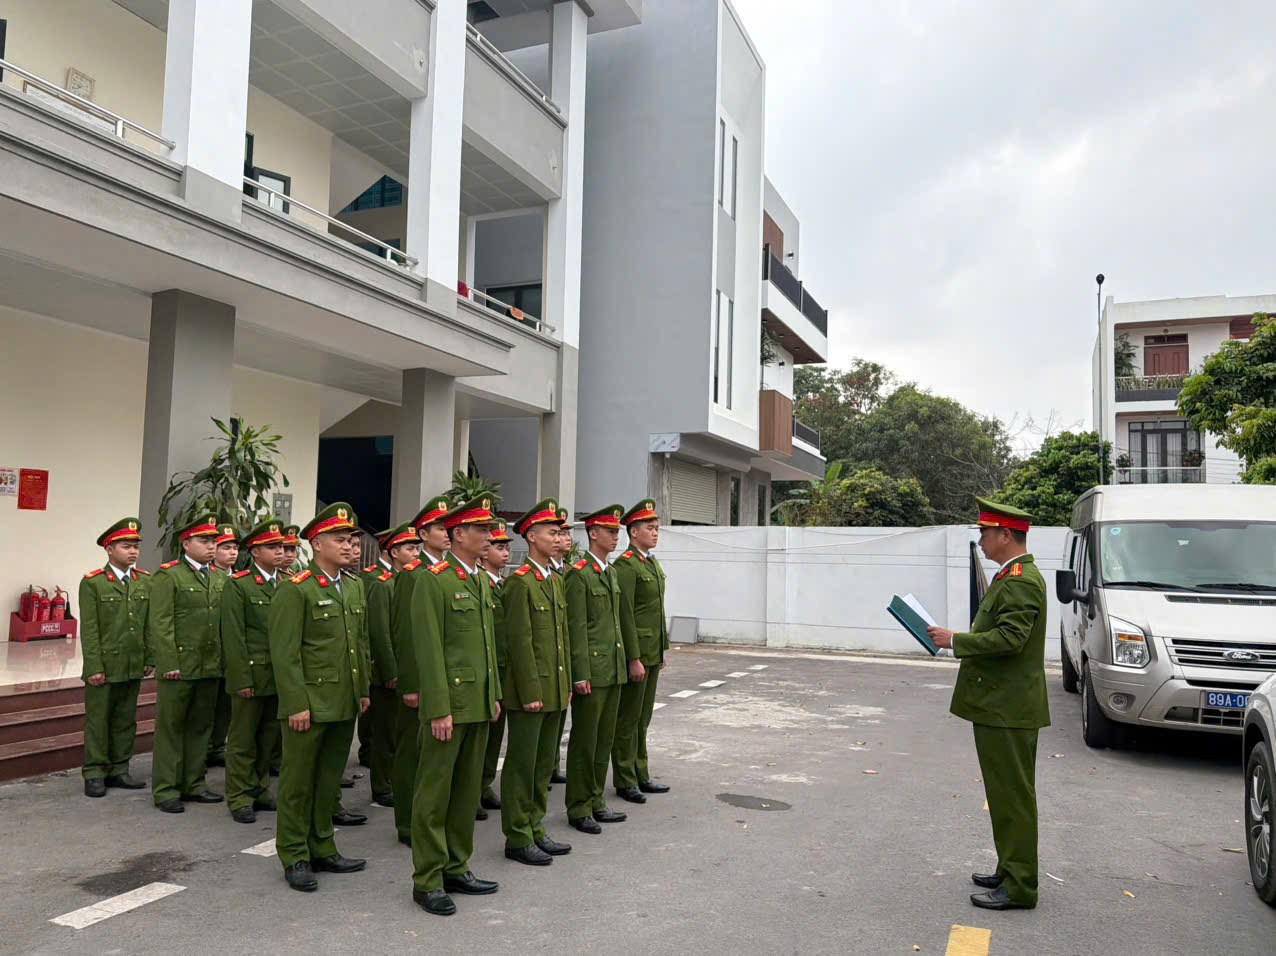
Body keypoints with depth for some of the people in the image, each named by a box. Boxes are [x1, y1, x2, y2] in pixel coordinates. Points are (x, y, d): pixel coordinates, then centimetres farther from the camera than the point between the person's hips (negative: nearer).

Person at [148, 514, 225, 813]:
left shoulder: (217, 578, 13)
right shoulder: (167, 576, -6)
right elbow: (160, 624, -11)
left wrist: (223, 661, 9)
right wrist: (169, 664, -16)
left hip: (210, 667, 6)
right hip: (179, 667, -6)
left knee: (200, 727, 13)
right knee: (170, 729, 4)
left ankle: (193, 784, 24)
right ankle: (165, 790, 13)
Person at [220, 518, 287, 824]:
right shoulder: (237, 585, -7)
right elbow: (233, 637, -11)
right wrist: (242, 680, -14)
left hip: (280, 678, 5)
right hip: (251, 677, -5)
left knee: (268, 739, 15)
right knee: (243, 740, 6)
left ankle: (260, 790, 28)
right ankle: (240, 799, 17)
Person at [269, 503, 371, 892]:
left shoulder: (355, 587, 11)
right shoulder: (296, 589, -11)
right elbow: (284, 652, -14)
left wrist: (363, 691, 15)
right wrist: (296, 705, -17)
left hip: (345, 705, 7)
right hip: (309, 703, -7)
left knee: (329, 781, 15)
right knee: (298, 782, 5)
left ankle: (322, 850, 27)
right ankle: (294, 857, 18)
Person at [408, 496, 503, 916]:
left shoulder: (482, 581, 13)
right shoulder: (433, 581, -13)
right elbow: (429, 651, -16)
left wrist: (495, 695, 16)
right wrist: (439, 710, -18)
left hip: (480, 704, 8)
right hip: (449, 703, -8)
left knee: (467, 790, 15)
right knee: (434, 793, 3)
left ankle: (456, 868, 28)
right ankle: (427, 880, 14)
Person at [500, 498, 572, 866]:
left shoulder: (554, 580, 14)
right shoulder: (519, 582, -13)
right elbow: (519, 640, -17)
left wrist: (566, 684, 15)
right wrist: (530, 692, -18)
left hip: (553, 689, 9)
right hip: (529, 691, -9)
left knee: (543, 765, 16)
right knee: (521, 766, 2)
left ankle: (535, 831, 27)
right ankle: (518, 839, 13)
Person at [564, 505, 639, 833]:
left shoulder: (611, 572, 14)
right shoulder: (579, 574, -12)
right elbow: (576, 628, -16)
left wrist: (632, 658, 17)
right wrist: (580, 675, -18)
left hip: (614, 669, 8)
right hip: (592, 670, -8)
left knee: (604, 738, 15)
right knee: (584, 741, 2)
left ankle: (596, 802, 26)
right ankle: (578, 809, 14)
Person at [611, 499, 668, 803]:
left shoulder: (653, 564, 14)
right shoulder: (625, 565, -15)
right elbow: (625, 615, -19)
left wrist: (662, 650, 17)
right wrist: (634, 659, -20)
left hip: (653, 653, 9)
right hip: (635, 652, -9)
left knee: (642, 718, 16)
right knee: (628, 719, 2)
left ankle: (640, 775, 26)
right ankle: (625, 781, 12)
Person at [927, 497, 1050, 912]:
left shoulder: (1022, 581, -18)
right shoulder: (1011, 576, 15)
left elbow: (1010, 639, -26)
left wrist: (955, 640, -19)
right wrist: (962, 638, 13)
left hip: (1008, 709, -11)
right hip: (998, 705, 11)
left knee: (1013, 796, -2)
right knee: (1006, 794, 18)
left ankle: (1019, 888, 6)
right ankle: (1011, 871, 30)